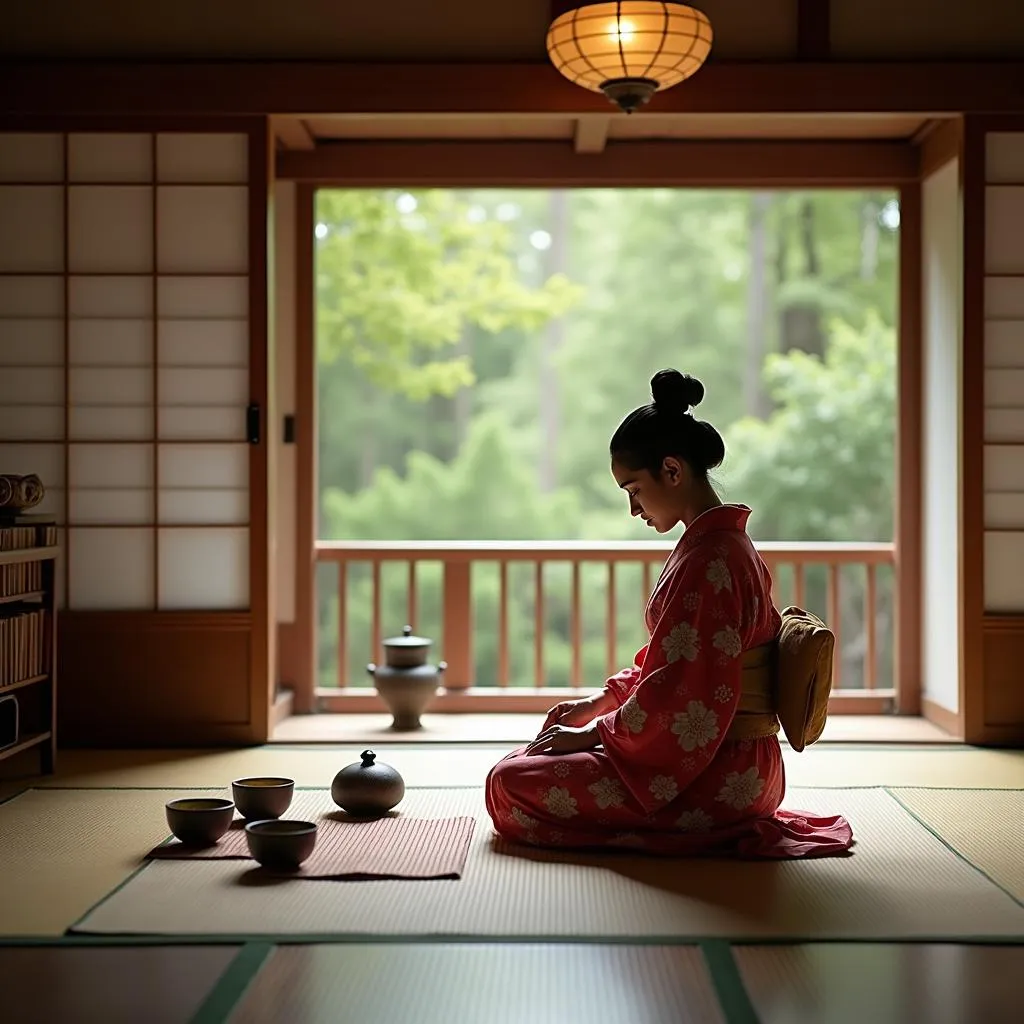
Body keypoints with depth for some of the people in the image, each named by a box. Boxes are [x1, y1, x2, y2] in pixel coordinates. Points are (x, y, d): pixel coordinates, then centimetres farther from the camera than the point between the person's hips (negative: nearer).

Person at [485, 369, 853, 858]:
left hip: (714, 776, -11)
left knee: (510, 783, -10)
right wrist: (597, 703, 13)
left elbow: (679, 696, -23)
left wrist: (593, 733, -11)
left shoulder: (707, 560, -22)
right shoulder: (729, 542, 11)